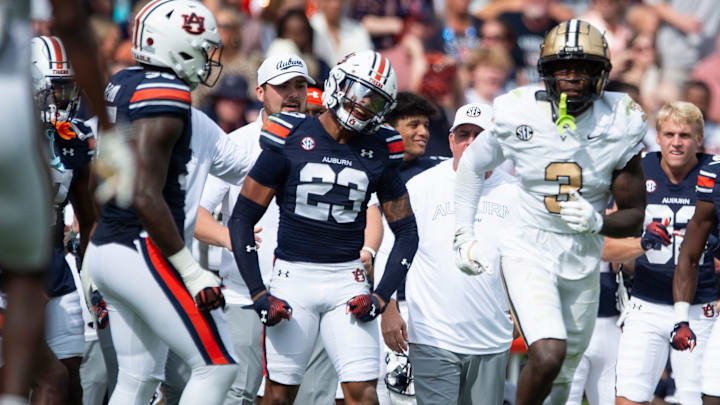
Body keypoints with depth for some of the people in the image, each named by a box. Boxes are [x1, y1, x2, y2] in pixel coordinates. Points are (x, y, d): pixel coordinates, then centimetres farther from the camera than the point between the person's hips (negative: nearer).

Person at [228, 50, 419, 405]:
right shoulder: (290, 140, -5)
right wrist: (258, 293, -8)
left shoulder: (378, 152, 4)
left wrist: (382, 296, -1)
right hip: (293, 277, -2)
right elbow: (242, 219, -2)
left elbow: (406, 232, 12)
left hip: (348, 279, 2)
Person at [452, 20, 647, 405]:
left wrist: (597, 222, -24)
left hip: (583, 264, 3)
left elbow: (634, 217, -3)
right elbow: (472, 164, 9)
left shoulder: (618, 127, -10)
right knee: (548, 356, -24)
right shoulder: (519, 116, -12)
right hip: (528, 255, -3)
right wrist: (463, 235, 5)